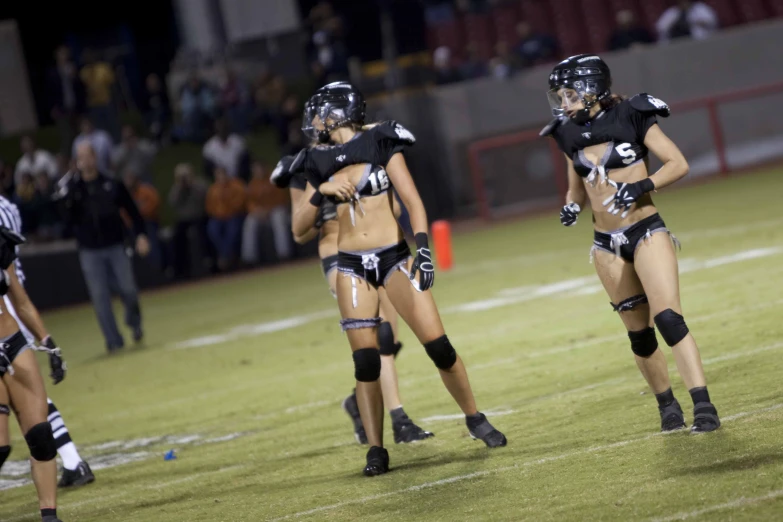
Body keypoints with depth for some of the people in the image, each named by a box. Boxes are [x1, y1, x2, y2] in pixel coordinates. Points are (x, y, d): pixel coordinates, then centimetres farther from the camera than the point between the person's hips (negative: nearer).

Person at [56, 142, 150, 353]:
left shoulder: (112, 184, 0)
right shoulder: (73, 189, 0)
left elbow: (132, 210, 3)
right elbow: (70, 219, -9)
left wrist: (141, 235, -7)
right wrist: (66, 199, -23)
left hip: (116, 247, 0)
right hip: (89, 252, 0)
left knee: (128, 290, -3)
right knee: (100, 296, -3)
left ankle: (134, 322, 29)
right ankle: (113, 341, 4)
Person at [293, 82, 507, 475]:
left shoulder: (382, 146, -3)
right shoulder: (321, 164, 6)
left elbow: (413, 202, -6)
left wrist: (422, 247, -18)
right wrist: (320, 192, -12)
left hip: (394, 257, -2)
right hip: (351, 267, 2)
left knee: (439, 346, -6)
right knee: (365, 361, -4)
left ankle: (474, 419, 13)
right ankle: (376, 450, 3)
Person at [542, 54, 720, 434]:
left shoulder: (631, 119, -8)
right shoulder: (572, 135, 6)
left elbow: (678, 164, -7)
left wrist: (643, 186, -22)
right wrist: (572, 206, -4)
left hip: (646, 232, -5)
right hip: (607, 245, 5)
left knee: (668, 318, -17)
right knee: (639, 334, 9)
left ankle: (703, 404, -17)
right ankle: (667, 405, 24)